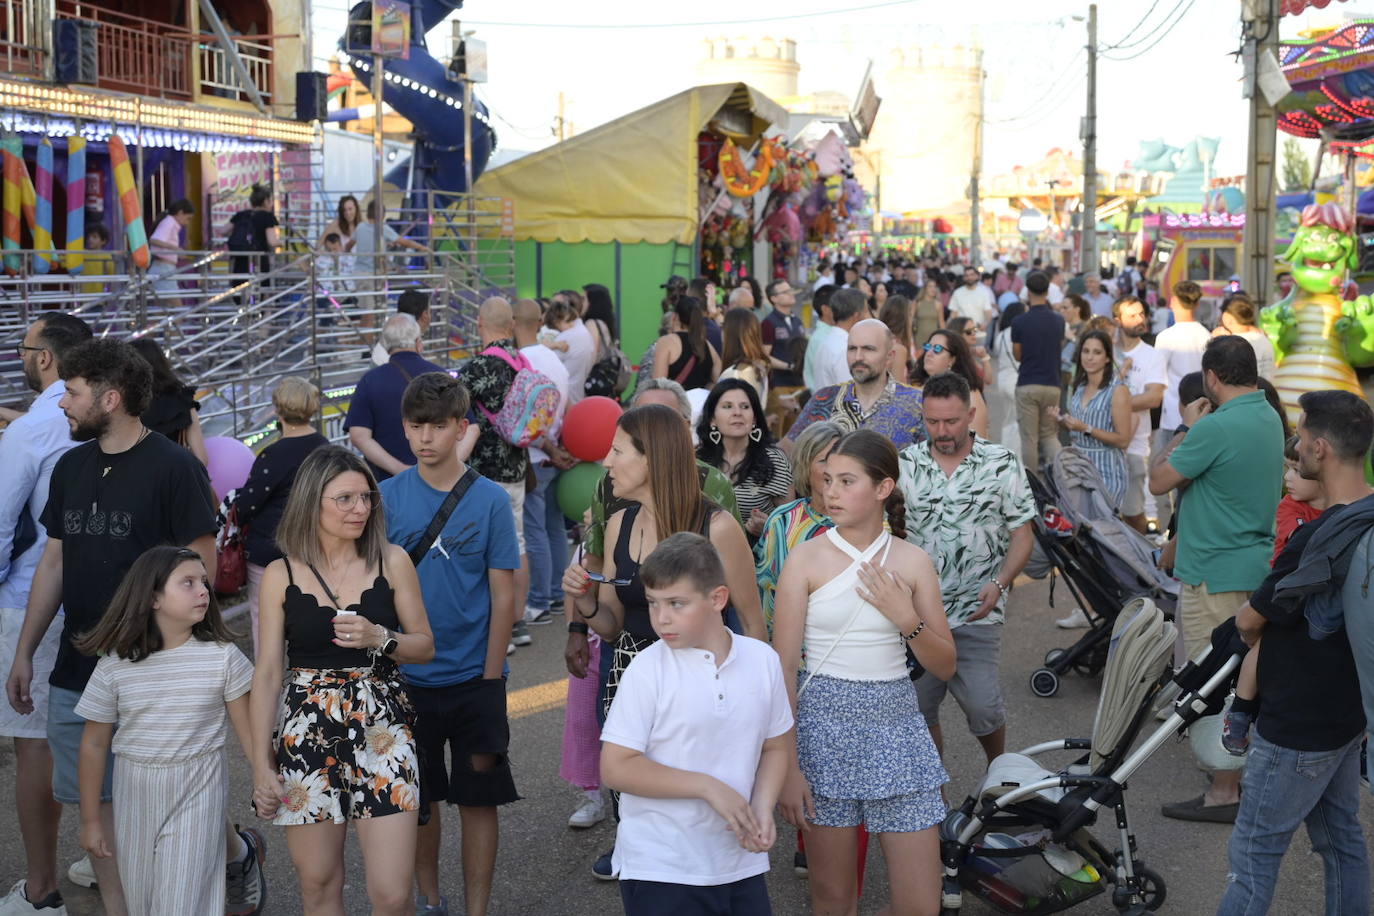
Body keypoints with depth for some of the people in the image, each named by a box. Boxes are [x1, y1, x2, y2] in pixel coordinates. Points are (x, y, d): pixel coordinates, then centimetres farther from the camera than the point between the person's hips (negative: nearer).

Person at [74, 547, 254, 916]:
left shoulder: (222, 656, -9)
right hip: (135, 793, 2)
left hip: (197, 792, -2)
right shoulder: (115, 664, -6)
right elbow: (94, 744, 1)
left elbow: (248, 731, -3)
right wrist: (90, 820, 4)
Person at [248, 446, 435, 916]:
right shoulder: (281, 575, 0)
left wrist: (379, 638, -14)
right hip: (307, 731, 1)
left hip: (382, 727, 0)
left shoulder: (392, 561, 0)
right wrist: (261, 764, 0)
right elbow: (267, 674, 2)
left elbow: (424, 647, 7)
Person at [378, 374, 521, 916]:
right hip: (407, 678, 2)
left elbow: (503, 596, -4)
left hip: (473, 679, -1)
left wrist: (491, 678, -7)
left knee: (477, 800, 6)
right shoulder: (387, 497, -2)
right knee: (420, 796, 15)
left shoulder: (490, 500, -6)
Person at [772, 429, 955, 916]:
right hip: (825, 718, -2)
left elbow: (945, 666, 6)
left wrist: (905, 619, -13)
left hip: (896, 720, 2)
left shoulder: (912, 560, 2)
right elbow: (783, 666, -6)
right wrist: (786, 764, -11)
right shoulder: (807, 557, -5)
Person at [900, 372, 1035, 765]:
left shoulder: (1002, 464, -1)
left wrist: (999, 583, -15)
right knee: (917, 706, 6)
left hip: (977, 612, -2)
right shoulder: (905, 464, 3)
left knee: (983, 705, -6)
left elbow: (1022, 534, 1)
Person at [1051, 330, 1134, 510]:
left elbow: (1123, 440, -13)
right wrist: (1063, 421, -1)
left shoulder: (1118, 390, -11)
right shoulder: (1078, 388, 9)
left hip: (1106, 470, -6)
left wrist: (1086, 428, -20)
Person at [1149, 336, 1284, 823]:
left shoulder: (1216, 427, -23)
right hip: (1256, 563, 9)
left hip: (1214, 573, -9)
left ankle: (1224, 794, 4)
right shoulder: (1269, 418, 7)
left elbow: (1159, 481, -12)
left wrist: (1188, 429, -3)